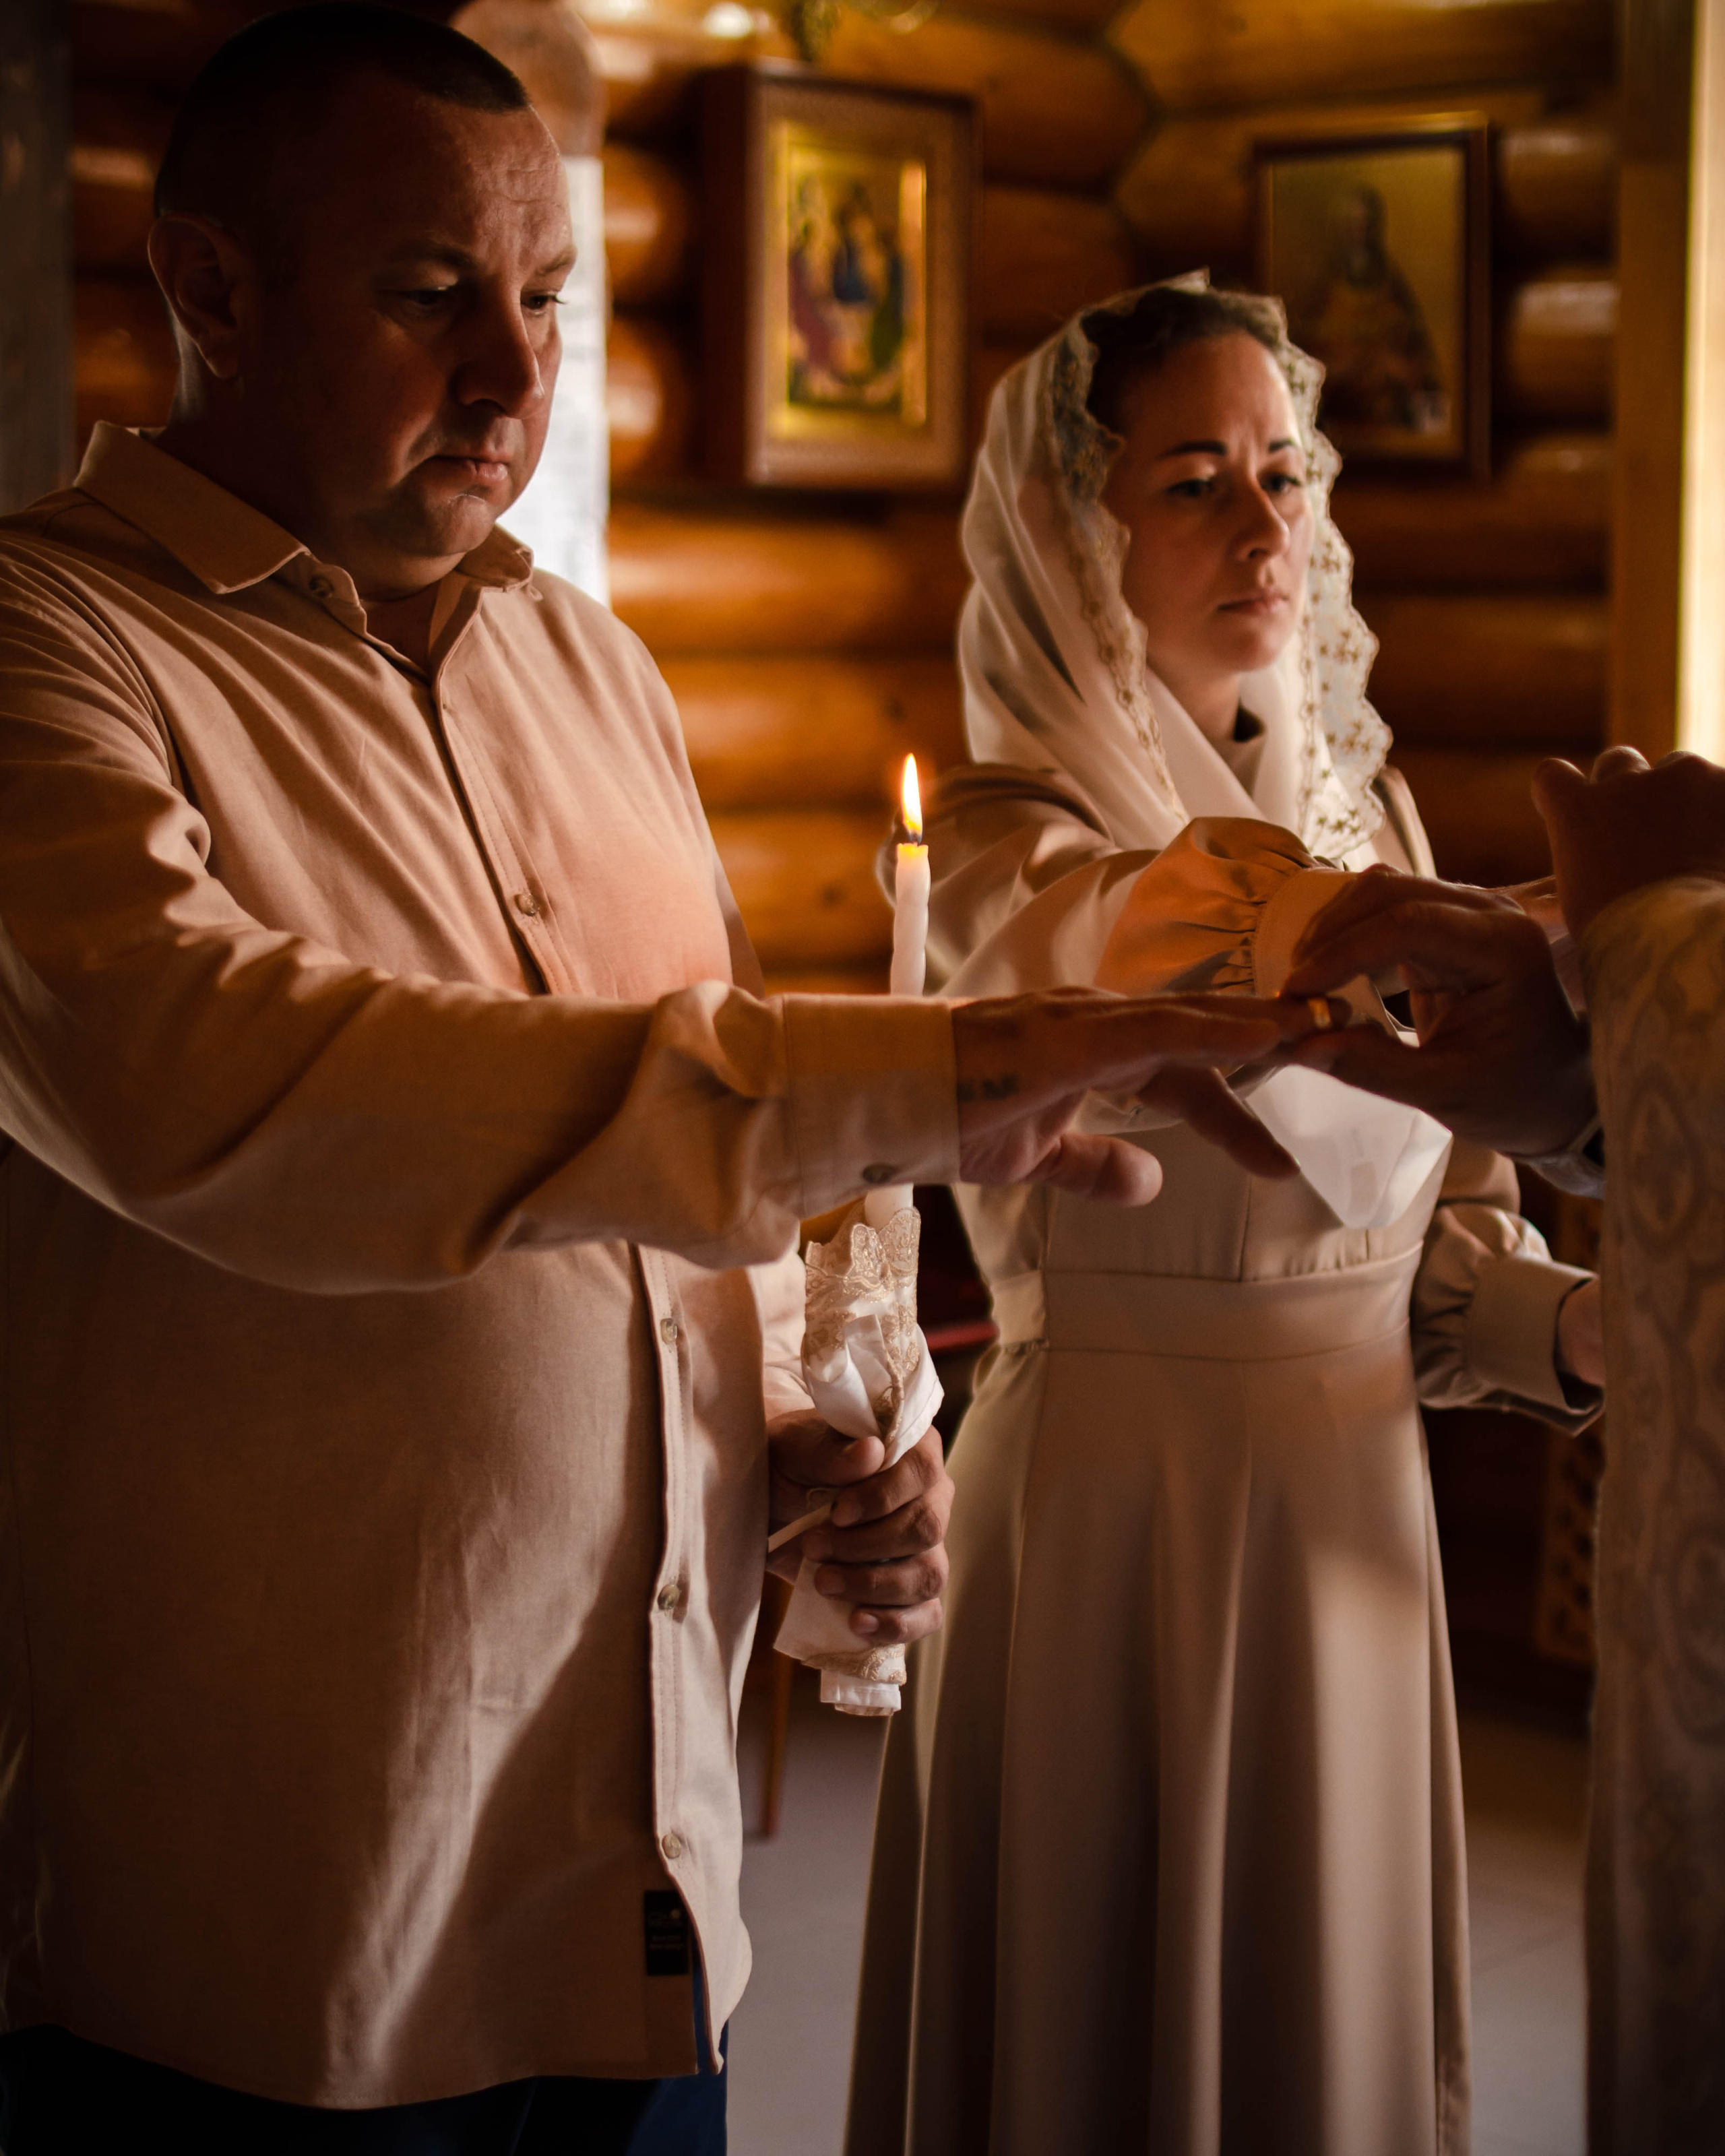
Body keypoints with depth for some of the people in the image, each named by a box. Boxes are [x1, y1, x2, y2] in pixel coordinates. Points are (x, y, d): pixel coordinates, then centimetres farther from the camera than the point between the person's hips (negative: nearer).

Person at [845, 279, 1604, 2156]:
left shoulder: (1363, 804, 8)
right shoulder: (1009, 838, -11)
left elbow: (1446, 1257, 9)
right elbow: (1256, 955, -35)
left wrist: (1613, 1327, -12)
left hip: (1355, 1517, 6)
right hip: (1113, 1511, -5)